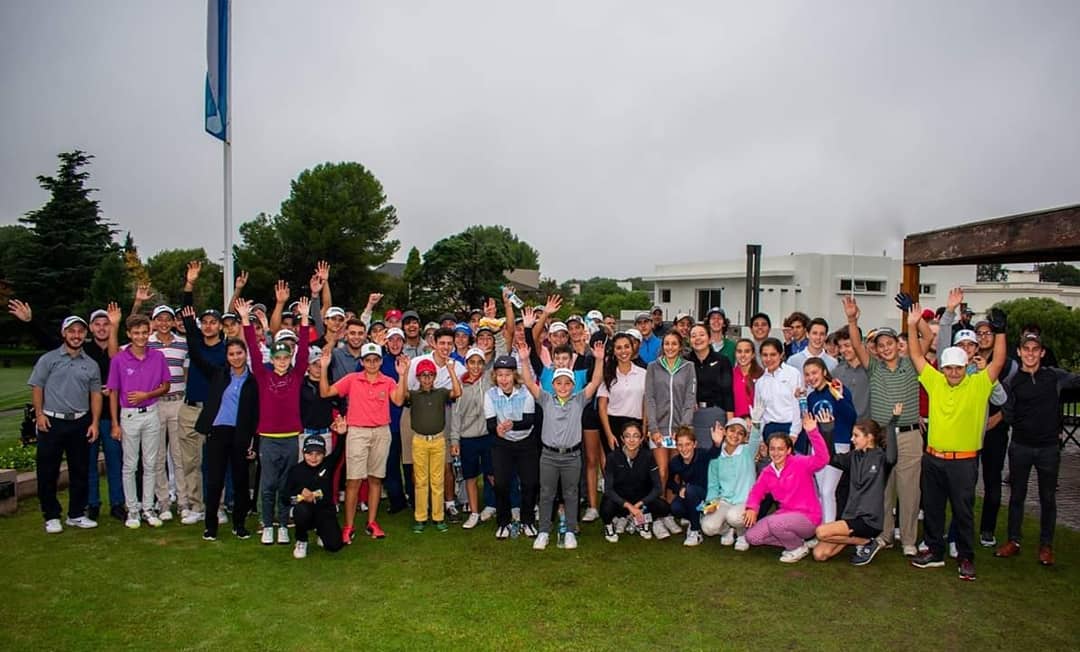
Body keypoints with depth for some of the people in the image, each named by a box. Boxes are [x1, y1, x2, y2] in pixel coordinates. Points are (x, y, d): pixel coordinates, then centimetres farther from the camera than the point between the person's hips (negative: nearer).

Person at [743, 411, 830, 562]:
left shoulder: (800, 463, -14)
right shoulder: (767, 472, 3)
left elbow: (822, 459, -31)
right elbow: (757, 491, 8)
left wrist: (812, 432, -41)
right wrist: (752, 508, -14)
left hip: (807, 517, -6)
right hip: (785, 515, 6)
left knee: (775, 523, -34)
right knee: (752, 536, -6)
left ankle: (799, 547, -3)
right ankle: (792, 541, 10)